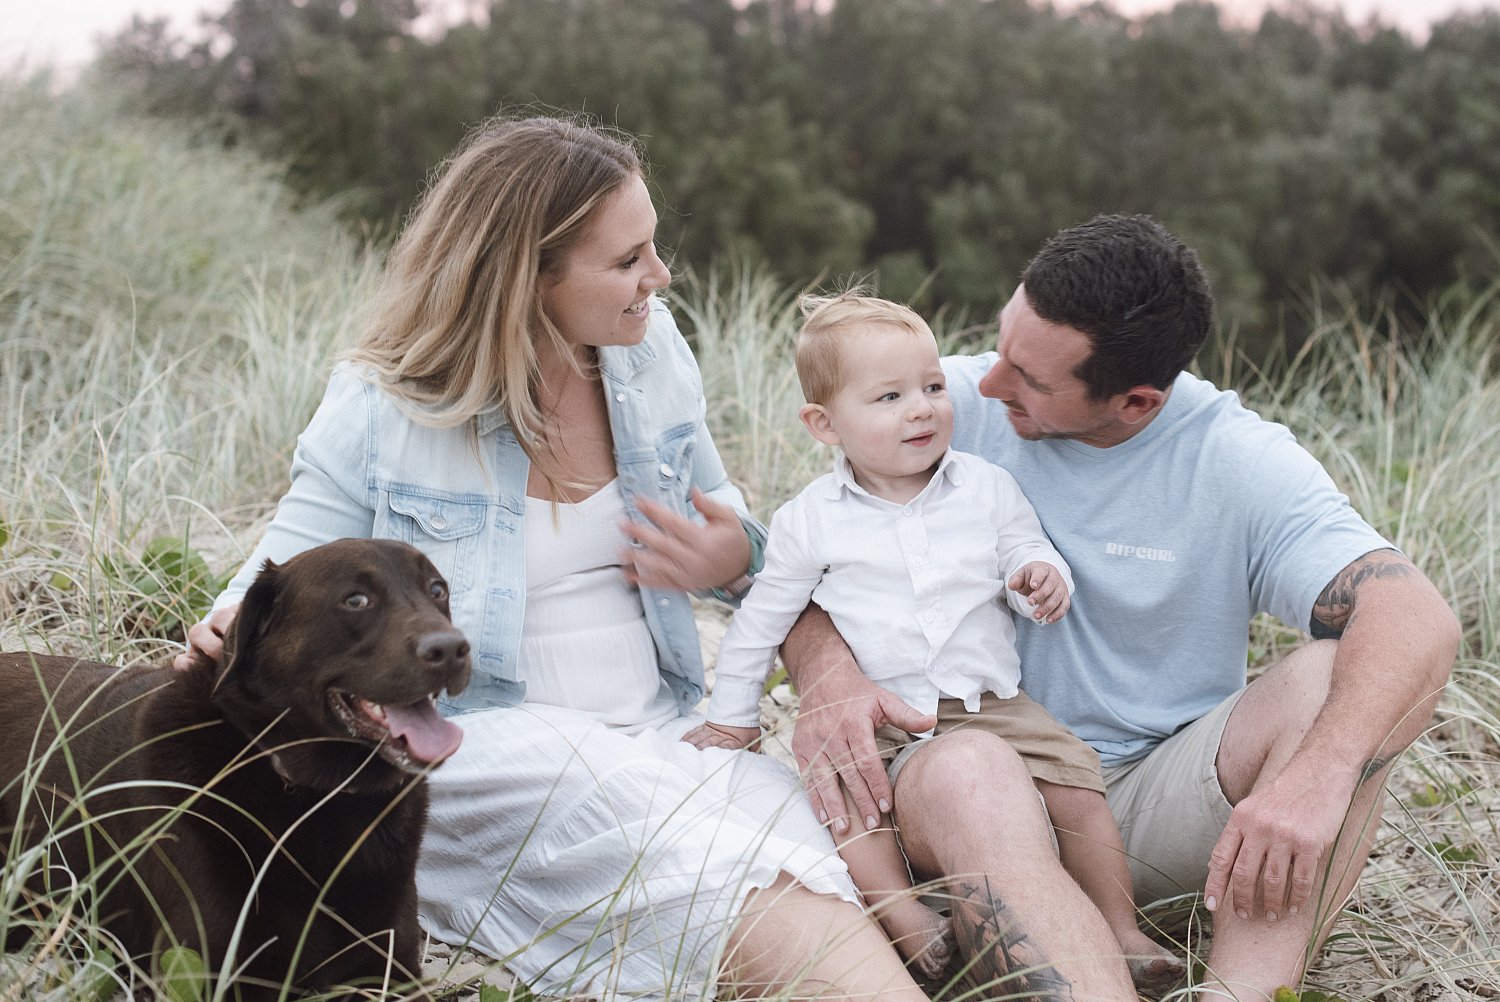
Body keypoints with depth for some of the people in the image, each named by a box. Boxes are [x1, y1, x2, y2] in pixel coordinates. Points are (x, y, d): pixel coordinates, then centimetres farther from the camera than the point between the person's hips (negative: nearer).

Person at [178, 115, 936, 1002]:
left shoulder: (651, 349, 8)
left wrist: (737, 562, -4)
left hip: (662, 732, 6)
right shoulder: (382, 413, -5)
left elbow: (721, 516, 22)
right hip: (483, 746, -5)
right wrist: (238, 631, -25)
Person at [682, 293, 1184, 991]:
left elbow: (1027, 555, 8)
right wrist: (731, 717, 15)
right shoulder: (811, 521, 0)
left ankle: (1122, 934, 0)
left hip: (990, 703, 1)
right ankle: (912, 928, -30)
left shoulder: (987, 489, 2)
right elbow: (762, 619, 10)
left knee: (1075, 780, -12)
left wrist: (1042, 579, -17)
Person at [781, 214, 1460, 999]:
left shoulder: (1241, 461, -9)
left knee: (1331, 678, -26)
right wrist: (825, 670, -24)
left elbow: (1420, 622, -21)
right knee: (960, 768, -35)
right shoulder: (954, 405, -3)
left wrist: (1317, 780, -41)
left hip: (1156, 798, 0)